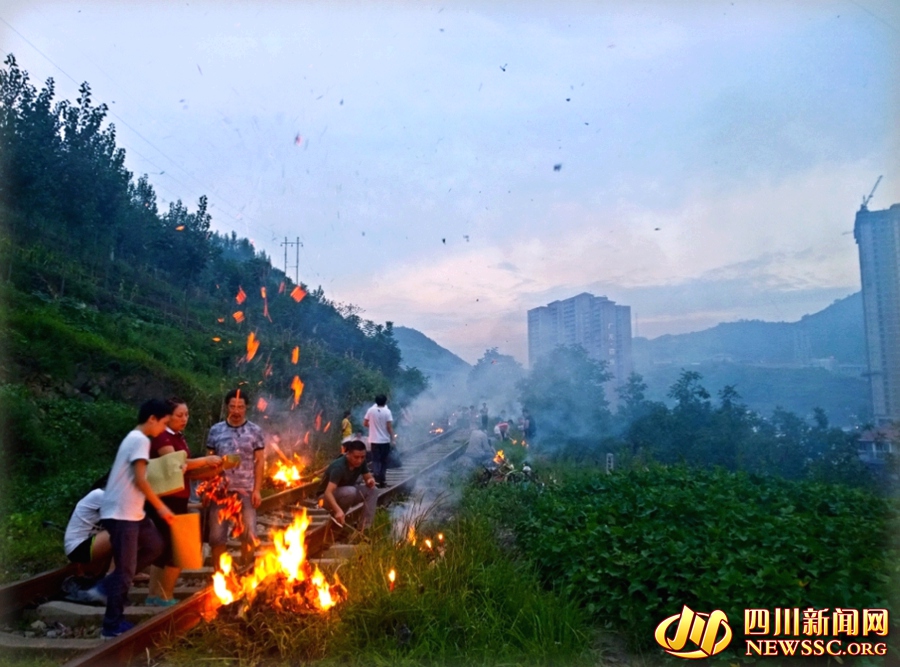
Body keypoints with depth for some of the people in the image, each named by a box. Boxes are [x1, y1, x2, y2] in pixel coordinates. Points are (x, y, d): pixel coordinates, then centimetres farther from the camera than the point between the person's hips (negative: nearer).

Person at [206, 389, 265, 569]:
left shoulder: (255, 431, 1)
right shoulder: (215, 430, 5)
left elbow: (259, 462, 1)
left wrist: (257, 489, -6)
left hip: (246, 490, -1)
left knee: (249, 534, 4)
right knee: (217, 535, 6)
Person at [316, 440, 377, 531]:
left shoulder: (361, 462, -12)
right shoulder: (339, 466, -32)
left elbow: (369, 478, 0)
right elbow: (328, 492, -41)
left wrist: (371, 480, -26)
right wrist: (338, 510, -58)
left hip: (347, 494, 7)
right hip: (326, 498, -7)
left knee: (372, 491, -15)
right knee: (350, 491, -36)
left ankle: (365, 528, -15)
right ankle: (335, 523, -14)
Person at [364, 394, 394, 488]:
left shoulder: (370, 410, -2)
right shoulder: (387, 411, -9)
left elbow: (365, 423, 4)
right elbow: (389, 426, -13)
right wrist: (392, 438, -5)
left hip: (374, 440, 1)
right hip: (385, 440, -1)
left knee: (375, 460, 5)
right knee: (384, 461, 10)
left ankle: (377, 478, -16)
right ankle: (381, 481, 11)